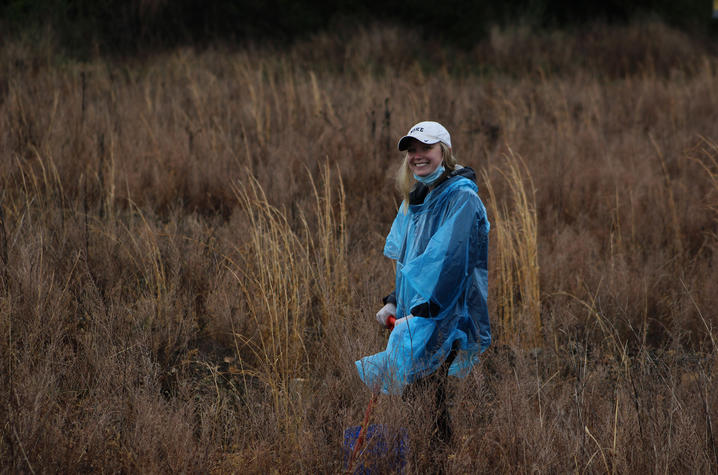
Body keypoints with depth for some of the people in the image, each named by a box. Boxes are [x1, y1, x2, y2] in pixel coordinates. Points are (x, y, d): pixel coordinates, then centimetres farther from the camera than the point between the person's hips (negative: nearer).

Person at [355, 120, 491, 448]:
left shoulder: (462, 197, -10)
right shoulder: (414, 200, 17)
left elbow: (449, 262, -18)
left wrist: (421, 312, -20)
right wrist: (394, 301, 8)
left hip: (451, 320, -8)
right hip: (416, 319, 8)